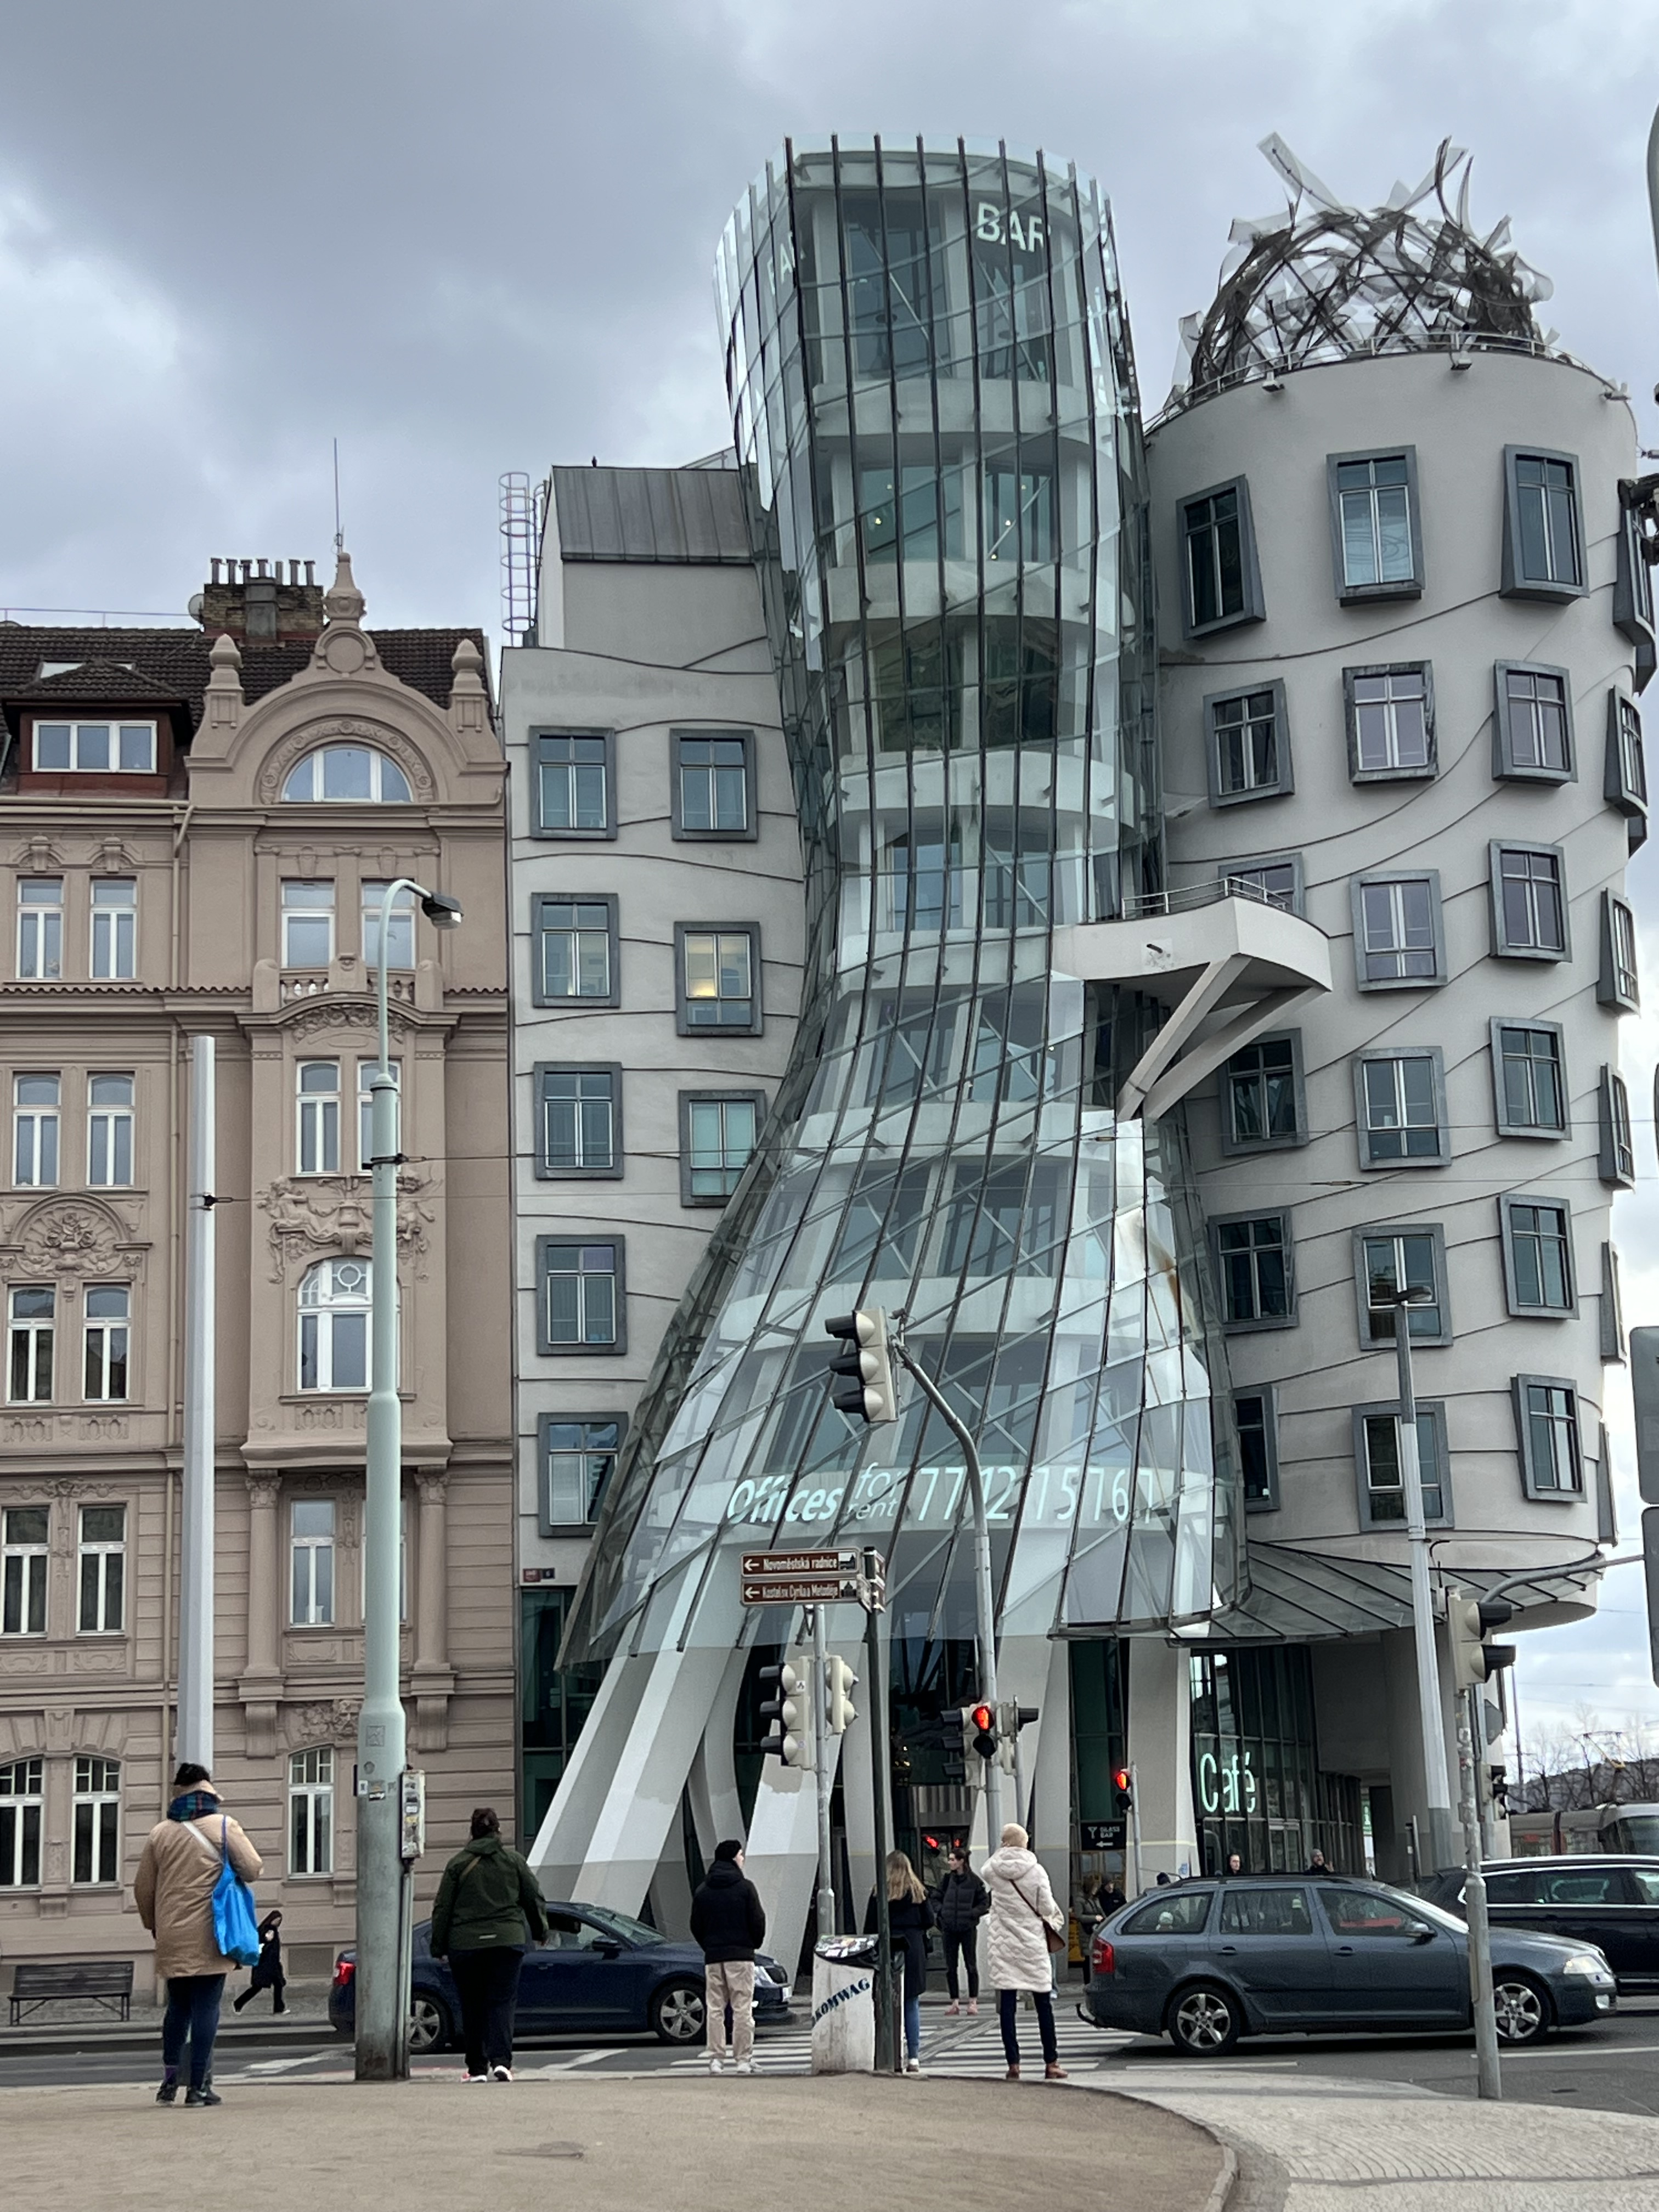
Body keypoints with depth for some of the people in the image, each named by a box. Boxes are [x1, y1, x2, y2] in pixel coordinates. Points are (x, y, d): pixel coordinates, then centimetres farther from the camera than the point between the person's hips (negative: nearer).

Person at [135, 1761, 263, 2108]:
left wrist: (153, 1924, 24)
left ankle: (169, 2082, 16)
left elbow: (143, 1888, 9)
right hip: (208, 1938, -4)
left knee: (178, 2008, 16)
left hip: (171, 1939, 4)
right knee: (206, 2008, -2)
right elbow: (252, 1870, -5)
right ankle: (199, 2085, -5)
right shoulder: (224, 1827, -3)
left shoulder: (160, 1833, 7)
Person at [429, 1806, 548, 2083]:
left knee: (472, 2007, 8)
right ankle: (501, 2060, -16)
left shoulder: (458, 1863, 1)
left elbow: (442, 1909, 2)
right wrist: (541, 1932, 26)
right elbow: (534, 1899, 11)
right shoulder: (514, 1860, 5)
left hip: (465, 1945, 0)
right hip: (507, 1943, 0)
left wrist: (438, 1946, 10)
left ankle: (477, 2068, 10)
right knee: (502, 2002, 1)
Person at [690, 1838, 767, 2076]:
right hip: (741, 1954, -4)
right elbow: (758, 1921, -4)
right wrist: (754, 1944, 12)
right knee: (742, 2009, -2)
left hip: (712, 1957, 4)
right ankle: (743, 2059, -4)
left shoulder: (703, 1890, 7)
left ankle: (716, 2058, 3)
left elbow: (696, 1926, 10)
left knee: (714, 2009, 6)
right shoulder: (745, 1887, -5)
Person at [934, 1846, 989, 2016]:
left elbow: (985, 1903, -1)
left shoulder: (974, 1880, -5)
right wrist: (940, 1911, -5)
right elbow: (937, 1899, 13)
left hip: (968, 1928, -3)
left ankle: (973, 2002, 9)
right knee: (950, 1967, 6)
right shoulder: (947, 1879, 4)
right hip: (950, 1929, 3)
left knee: (971, 1965, 3)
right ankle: (955, 2002, 14)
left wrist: (972, 1914, -14)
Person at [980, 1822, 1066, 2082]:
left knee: (1007, 2005, 3)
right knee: (1044, 2005, 8)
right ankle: (1051, 2063, 9)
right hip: (1032, 1943, -1)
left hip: (1002, 1944, 1)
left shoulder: (992, 1870, -5)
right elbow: (1048, 1909, -6)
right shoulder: (1036, 1871, -9)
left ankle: (1013, 2063, -1)